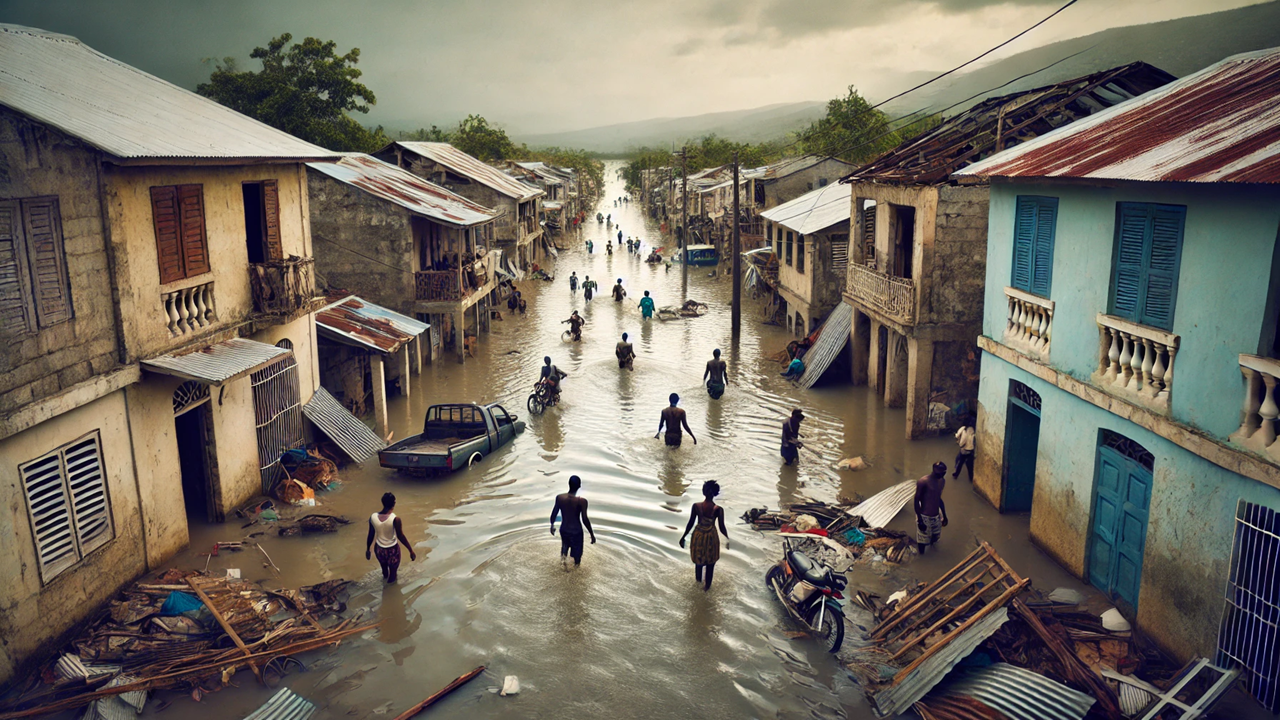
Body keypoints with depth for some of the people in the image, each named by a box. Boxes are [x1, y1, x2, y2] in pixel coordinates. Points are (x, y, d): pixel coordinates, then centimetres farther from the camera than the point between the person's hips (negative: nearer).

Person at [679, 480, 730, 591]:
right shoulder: (718, 509, -22)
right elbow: (722, 528, -13)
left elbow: (690, 524, -11)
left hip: (698, 535, 2)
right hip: (711, 537, -2)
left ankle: (698, 579, 50)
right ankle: (707, 586, 35)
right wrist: (727, 538, 7)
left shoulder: (696, 506, -19)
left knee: (698, 559, 27)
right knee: (710, 563, 21)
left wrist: (683, 537, 3)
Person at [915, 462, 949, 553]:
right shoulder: (923, 482, -22)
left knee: (935, 537, 20)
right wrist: (920, 520, -17)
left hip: (936, 515, 7)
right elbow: (917, 501, -17)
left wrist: (944, 516, 20)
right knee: (923, 540, 7)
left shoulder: (942, 481, 1)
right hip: (924, 516, -7)